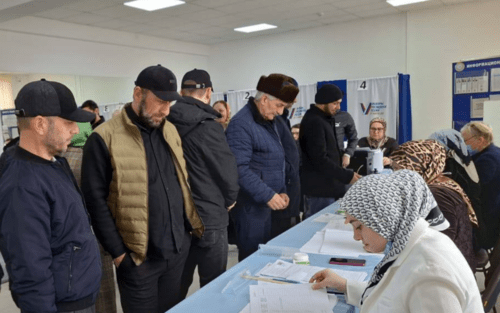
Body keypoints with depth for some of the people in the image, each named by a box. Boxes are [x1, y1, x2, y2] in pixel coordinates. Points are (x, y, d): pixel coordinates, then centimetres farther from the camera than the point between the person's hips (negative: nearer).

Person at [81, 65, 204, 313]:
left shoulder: (170, 130, 7)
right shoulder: (105, 139, -13)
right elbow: (96, 201, -13)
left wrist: (193, 224, 10)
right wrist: (118, 252, -12)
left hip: (179, 246, 6)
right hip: (139, 256, -6)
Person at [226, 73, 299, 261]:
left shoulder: (271, 122, 12)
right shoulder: (241, 124, -18)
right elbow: (239, 169, -25)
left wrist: (281, 191, 11)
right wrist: (268, 195, -23)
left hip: (267, 203, 9)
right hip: (250, 205, -9)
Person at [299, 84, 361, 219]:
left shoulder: (324, 119, 15)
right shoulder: (314, 122, -17)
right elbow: (319, 159, -23)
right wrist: (347, 176, -19)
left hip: (325, 187, 10)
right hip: (320, 190, -10)